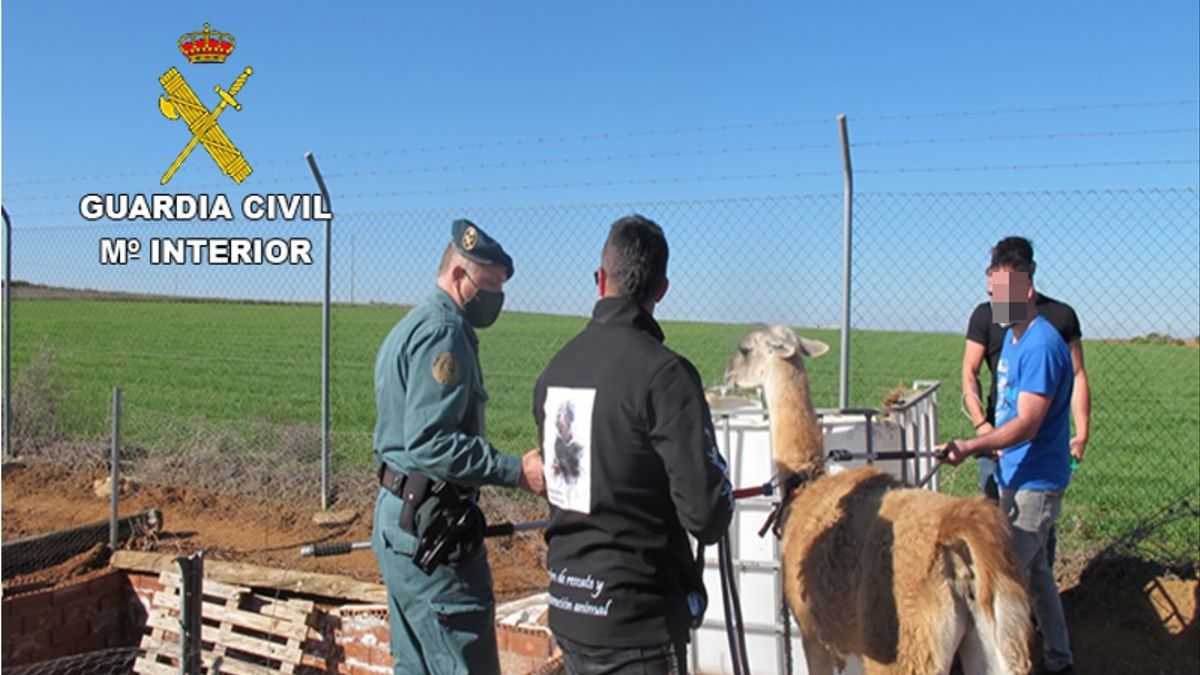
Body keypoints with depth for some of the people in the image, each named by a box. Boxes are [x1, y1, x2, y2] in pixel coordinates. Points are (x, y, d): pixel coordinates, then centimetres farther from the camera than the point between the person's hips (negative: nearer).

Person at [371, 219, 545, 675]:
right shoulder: (443, 333, -15)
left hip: (399, 520, 11)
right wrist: (516, 471, -26)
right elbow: (430, 443, -25)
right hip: (429, 525, -11)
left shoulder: (409, 328, 18)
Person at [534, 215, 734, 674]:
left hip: (566, 606, 7)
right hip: (638, 619, -7)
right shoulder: (664, 373, -20)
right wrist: (716, 519, 1)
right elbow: (705, 511, -21)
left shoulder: (556, 368, 2)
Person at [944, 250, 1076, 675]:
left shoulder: (1041, 346, -21)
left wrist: (971, 447, -38)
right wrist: (993, 445, 15)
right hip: (1017, 475, 10)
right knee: (1033, 568, 20)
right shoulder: (1012, 337, 10)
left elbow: (1027, 424, -27)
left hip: (1034, 481, -10)